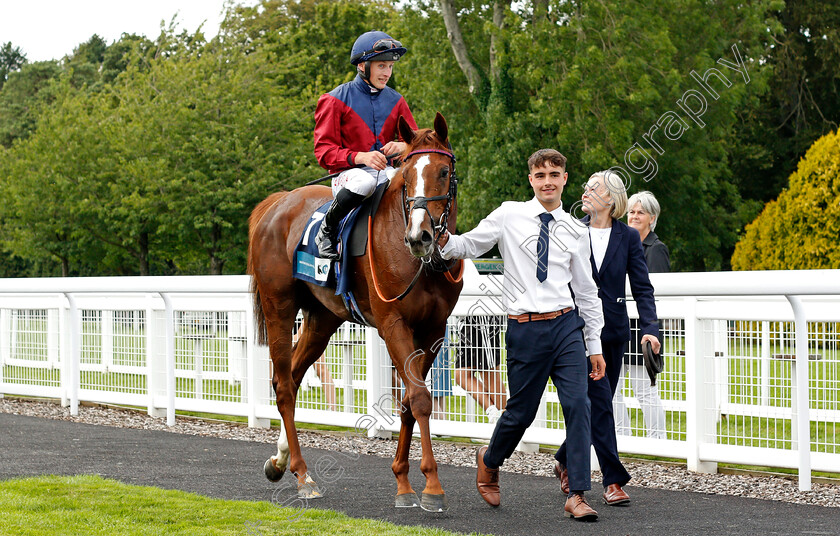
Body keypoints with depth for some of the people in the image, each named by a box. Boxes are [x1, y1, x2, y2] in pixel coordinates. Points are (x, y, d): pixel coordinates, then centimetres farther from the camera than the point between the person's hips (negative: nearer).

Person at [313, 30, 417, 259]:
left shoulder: (396, 101, 14)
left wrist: (402, 146, -16)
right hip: (348, 172, -4)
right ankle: (326, 231, -18)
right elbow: (324, 151, -5)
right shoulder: (335, 100, 0)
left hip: (386, 171, 4)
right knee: (365, 181, -41)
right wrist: (360, 157, -24)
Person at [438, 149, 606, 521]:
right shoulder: (509, 217, 1)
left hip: (567, 326, 2)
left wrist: (595, 345, 13)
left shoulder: (576, 232, 8)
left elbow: (586, 291, 13)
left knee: (578, 406, -10)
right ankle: (489, 461, 38)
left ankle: (577, 496, -5)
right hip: (525, 327, -2)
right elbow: (468, 246, 4)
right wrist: (445, 240, -20)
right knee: (521, 412, 7)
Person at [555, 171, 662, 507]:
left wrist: (650, 327, -13)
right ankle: (613, 481, -8)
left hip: (613, 329, 3)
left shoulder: (628, 237, 3)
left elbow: (642, 288, 0)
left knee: (597, 405, 10)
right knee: (599, 401, -10)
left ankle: (566, 460, 32)